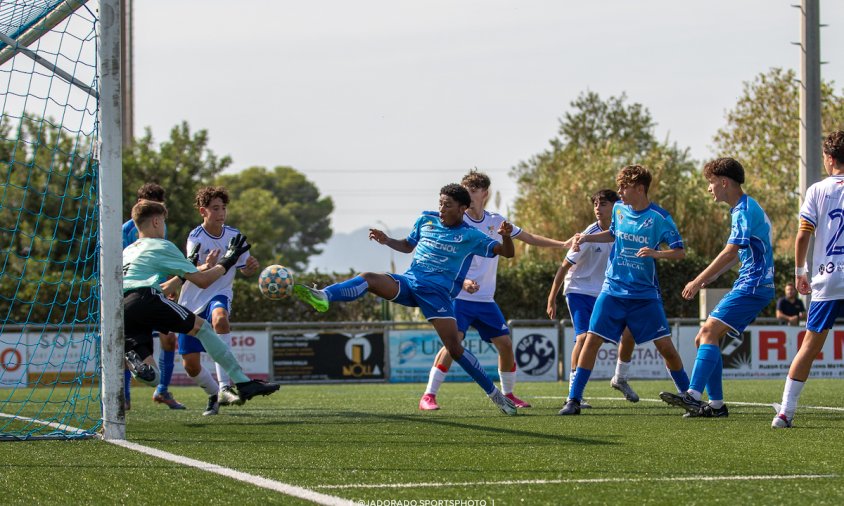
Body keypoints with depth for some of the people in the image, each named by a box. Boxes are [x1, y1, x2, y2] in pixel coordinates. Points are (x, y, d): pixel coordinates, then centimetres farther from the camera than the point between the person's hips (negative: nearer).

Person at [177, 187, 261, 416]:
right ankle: (214, 394, 30)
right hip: (192, 303, -1)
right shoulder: (195, 239, -13)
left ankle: (224, 386, -39)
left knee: (219, 317, -38)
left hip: (219, 295, 1)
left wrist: (252, 267, -12)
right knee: (190, 364, -3)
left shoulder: (233, 235, 1)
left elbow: (245, 270, 13)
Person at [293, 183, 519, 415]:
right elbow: (408, 245, 30)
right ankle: (322, 297, -47)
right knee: (368, 278, -24)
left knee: (454, 348, -14)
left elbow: (507, 253, 1)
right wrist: (387, 241, 12)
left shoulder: (470, 236, 2)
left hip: (438, 291, -4)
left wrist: (506, 236, -20)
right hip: (409, 281, 4)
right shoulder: (426, 220, 14)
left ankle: (494, 393, 0)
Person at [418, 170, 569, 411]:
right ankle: (428, 396, -17)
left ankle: (508, 394, 23)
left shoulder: (496, 221, 7)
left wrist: (562, 244, 11)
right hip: (459, 298, -5)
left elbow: (530, 238, 19)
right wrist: (462, 282, -32)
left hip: (485, 300, 5)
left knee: (505, 343, 4)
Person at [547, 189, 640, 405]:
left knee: (629, 332, -5)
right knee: (584, 337, -21)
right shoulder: (589, 235, -17)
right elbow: (564, 266, -12)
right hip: (579, 290, -5)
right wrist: (552, 300, -11)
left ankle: (620, 379, 19)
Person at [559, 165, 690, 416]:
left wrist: (656, 253, -29)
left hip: (645, 295, -3)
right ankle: (573, 400, -4)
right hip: (613, 290, 3)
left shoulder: (659, 217, -11)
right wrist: (587, 237, 10)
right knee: (592, 340, -7)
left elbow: (680, 251, -11)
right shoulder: (619, 209, 2)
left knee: (664, 345, -3)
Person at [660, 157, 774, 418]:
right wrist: (707, 280, 16)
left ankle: (693, 396, -32)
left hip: (753, 286, -10)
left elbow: (730, 253, -20)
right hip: (745, 286, 10)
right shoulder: (742, 209, 20)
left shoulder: (745, 210, -13)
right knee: (704, 337, 6)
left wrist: (698, 281, -15)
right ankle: (716, 404, 5)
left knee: (710, 331, -21)